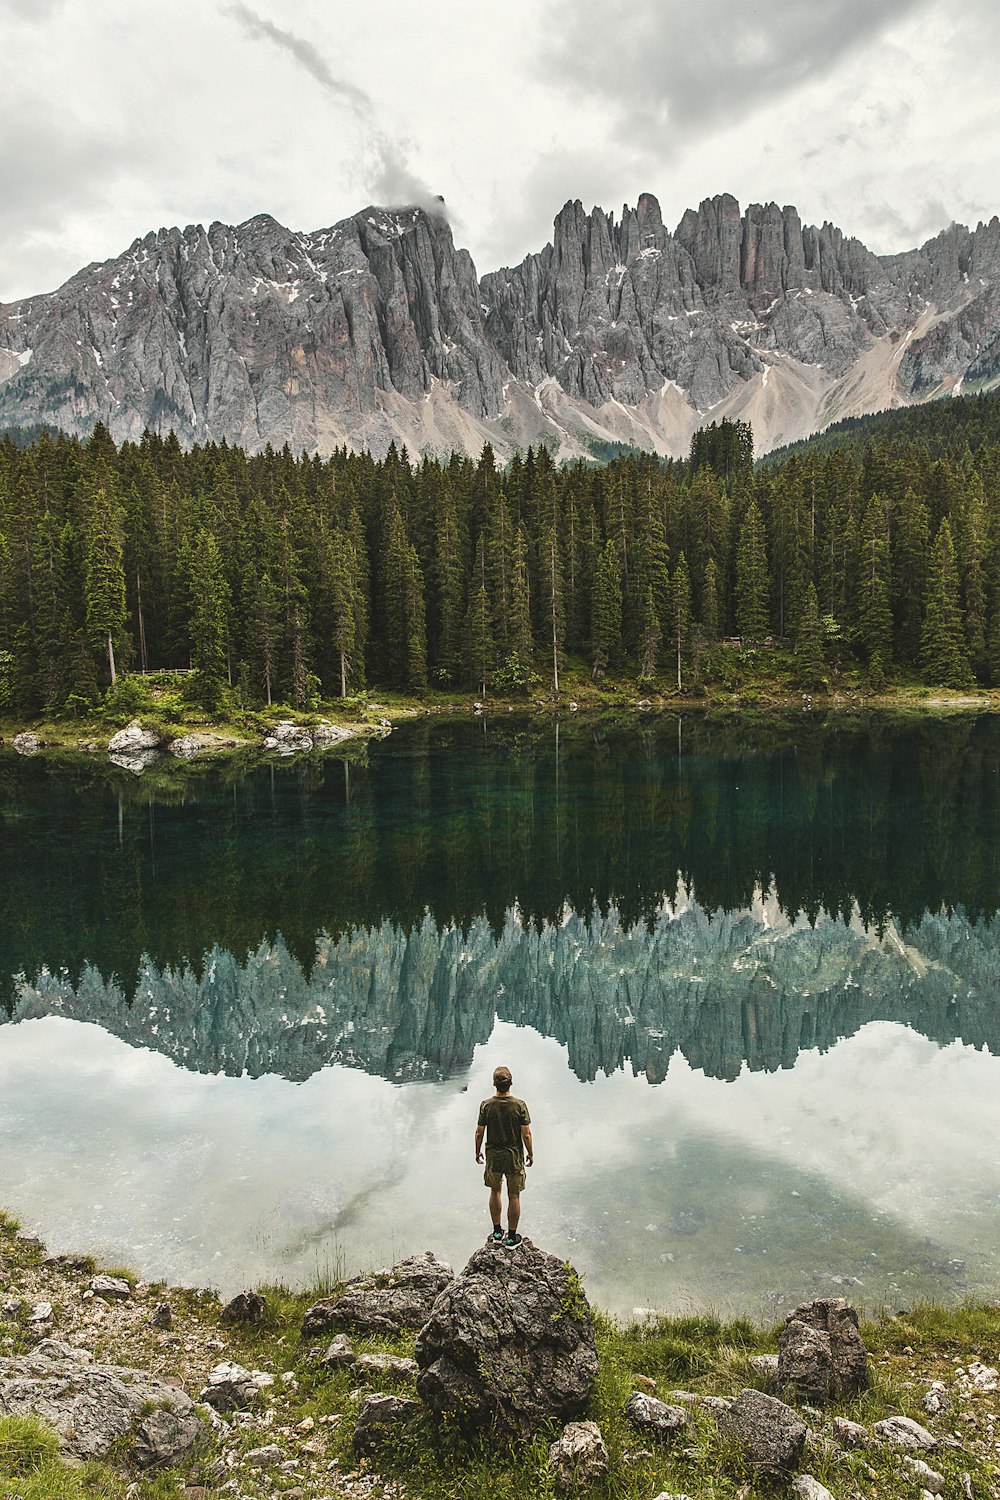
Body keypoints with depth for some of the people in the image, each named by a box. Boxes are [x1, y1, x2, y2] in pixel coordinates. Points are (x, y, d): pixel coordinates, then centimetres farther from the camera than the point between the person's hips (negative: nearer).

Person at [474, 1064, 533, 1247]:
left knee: (495, 1191, 21)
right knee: (514, 1195, 11)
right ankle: (512, 1237, 20)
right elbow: (526, 1134, -12)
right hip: (514, 1156, -2)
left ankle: (497, 1233, 29)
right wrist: (531, 1154, 4)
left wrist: (478, 1151, 11)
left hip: (493, 1155, 2)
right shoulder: (520, 1105, -17)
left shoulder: (486, 1105, -13)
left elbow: (479, 1132, -5)